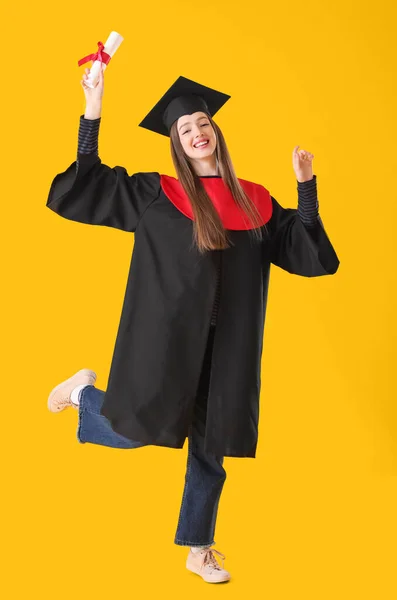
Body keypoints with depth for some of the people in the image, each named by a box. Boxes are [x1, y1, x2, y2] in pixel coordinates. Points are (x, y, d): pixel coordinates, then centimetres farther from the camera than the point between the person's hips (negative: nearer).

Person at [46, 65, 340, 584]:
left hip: (226, 349, 3)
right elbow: (81, 187, -4)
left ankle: (199, 551, 31)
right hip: (168, 340, -3)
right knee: (135, 430, 0)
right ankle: (84, 391, 34)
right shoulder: (156, 195, -2)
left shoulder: (254, 201, 8)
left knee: (210, 449, 12)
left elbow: (307, 251, 9)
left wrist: (307, 186, 1)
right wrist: (93, 116, -9)